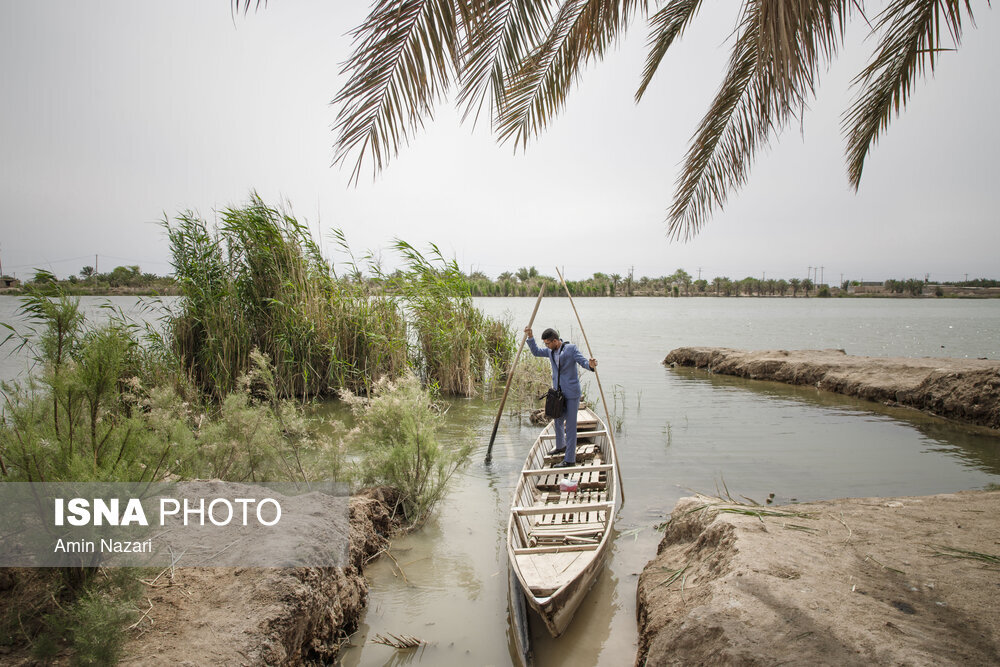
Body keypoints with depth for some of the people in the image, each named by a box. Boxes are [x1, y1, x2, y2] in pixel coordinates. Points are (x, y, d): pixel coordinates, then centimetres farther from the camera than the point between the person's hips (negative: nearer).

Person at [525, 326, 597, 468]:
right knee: (558, 421, 23)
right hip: (558, 392, 8)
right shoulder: (550, 351, 9)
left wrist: (590, 365, -42)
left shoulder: (571, 348, -11)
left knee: (570, 426, -4)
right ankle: (561, 447, 47)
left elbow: (583, 361, -18)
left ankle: (570, 459, 0)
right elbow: (535, 351, 21)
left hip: (571, 393, -8)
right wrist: (530, 336, 7)